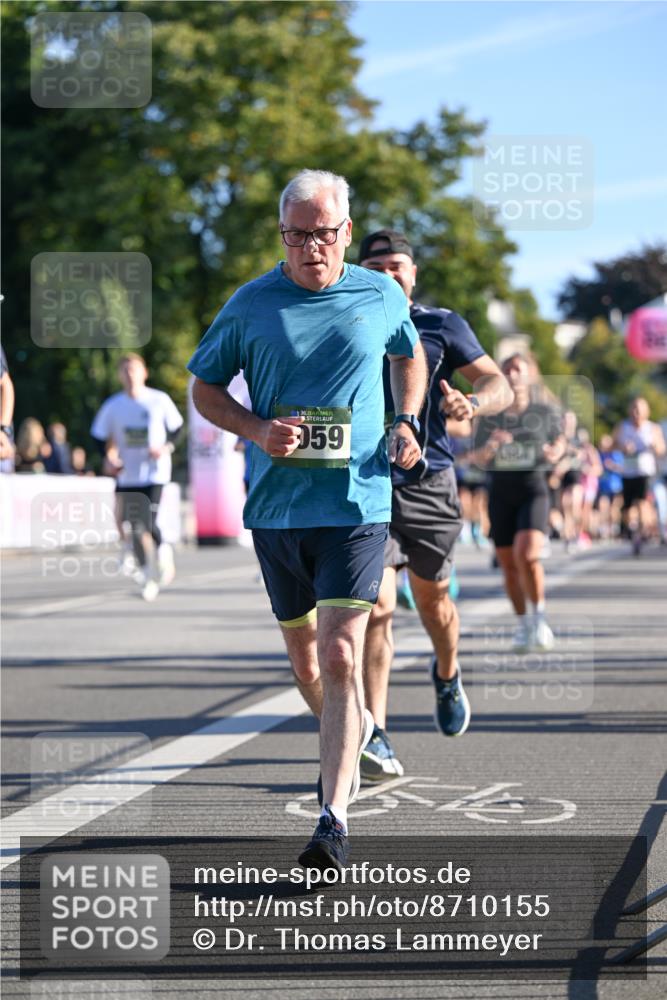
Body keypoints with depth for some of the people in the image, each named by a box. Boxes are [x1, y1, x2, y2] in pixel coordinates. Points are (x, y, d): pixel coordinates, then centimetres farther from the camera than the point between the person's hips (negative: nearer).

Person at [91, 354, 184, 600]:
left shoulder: (160, 401, -3)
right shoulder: (113, 406, 0)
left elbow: (176, 427, 8)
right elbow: (99, 436, 10)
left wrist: (167, 447, -9)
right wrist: (108, 459, -6)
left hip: (155, 472, -3)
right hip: (127, 476, 3)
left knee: (148, 523, -16)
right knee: (136, 526, 5)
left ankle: (163, 550, 15)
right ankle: (147, 573, 22)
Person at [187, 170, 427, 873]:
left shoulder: (382, 297, 3)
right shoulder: (251, 305, 0)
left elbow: (408, 355, 24)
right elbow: (204, 387, 9)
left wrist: (406, 423, 8)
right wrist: (257, 430, -9)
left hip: (357, 504, -2)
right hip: (276, 506, 2)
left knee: (341, 657, -14)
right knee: (302, 653, 16)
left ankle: (333, 821, -17)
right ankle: (353, 733, 46)